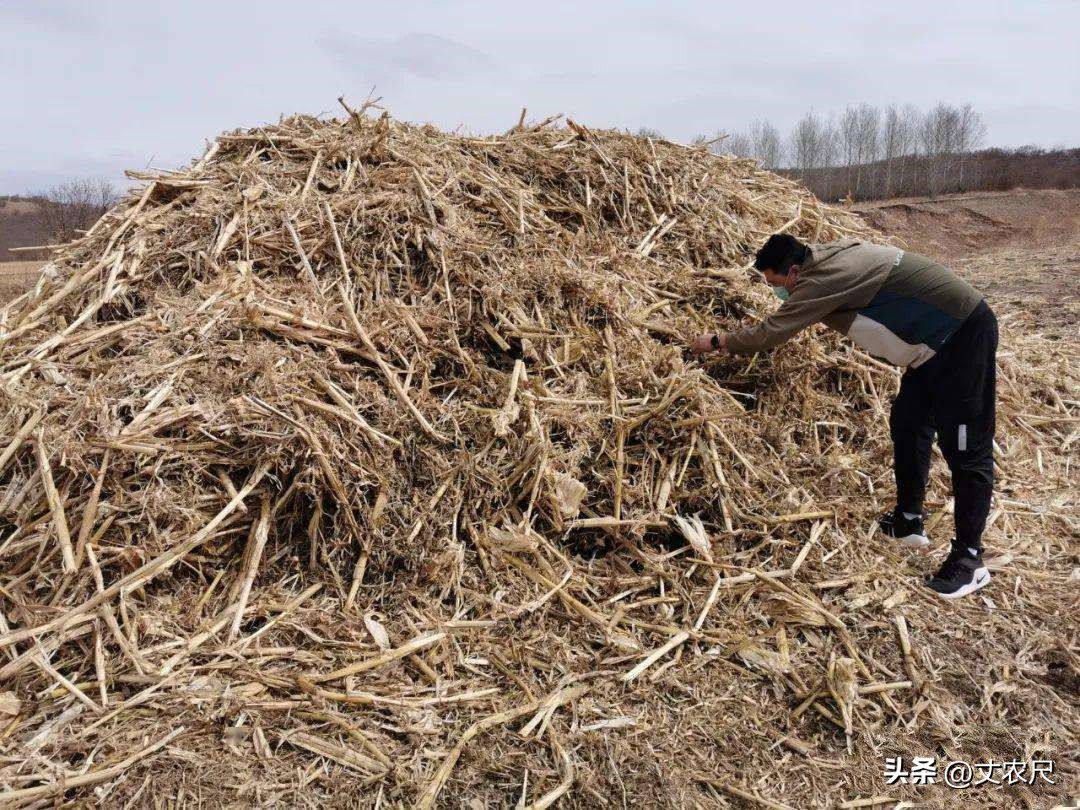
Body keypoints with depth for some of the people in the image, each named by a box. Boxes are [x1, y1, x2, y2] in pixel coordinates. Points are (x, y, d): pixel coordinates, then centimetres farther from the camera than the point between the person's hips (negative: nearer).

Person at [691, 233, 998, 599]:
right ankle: (908, 521, 29)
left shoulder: (822, 280, -21)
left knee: (965, 447, -5)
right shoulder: (829, 261, 7)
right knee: (908, 425, 16)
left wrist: (715, 342, -3)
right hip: (939, 337, 10)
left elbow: (769, 334, -16)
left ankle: (969, 559, 3)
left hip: (965, 333, -10)